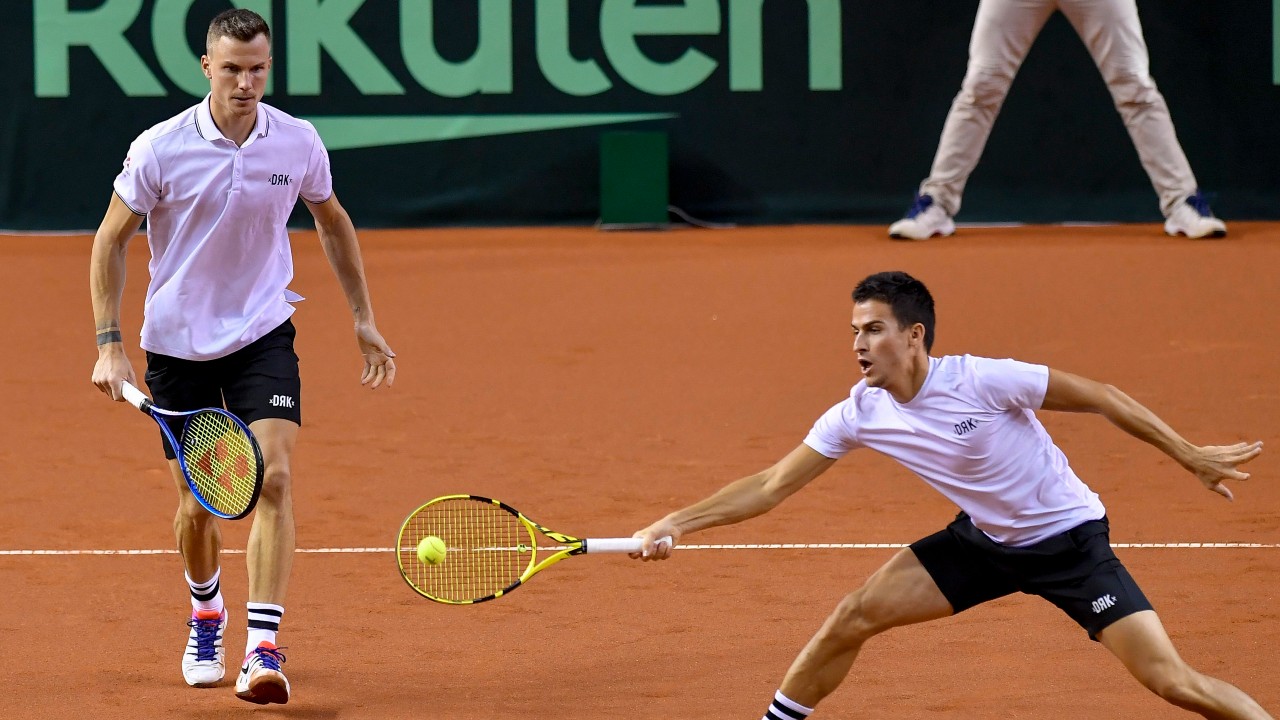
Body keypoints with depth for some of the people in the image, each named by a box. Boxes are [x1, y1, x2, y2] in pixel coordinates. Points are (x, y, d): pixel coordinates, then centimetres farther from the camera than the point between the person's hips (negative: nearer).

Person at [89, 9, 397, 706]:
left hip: (262, 334, 1)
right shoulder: (160, 149, -14)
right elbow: (110, 240, -3)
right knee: (197, 504, 6)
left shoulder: (298, 143, -7)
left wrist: (365, 321, 13)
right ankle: (206, 614, 38)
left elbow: (333, 222, 12)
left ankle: (263, 649, -21)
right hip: (178, 340, -1)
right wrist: (109, 344, -10)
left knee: (273, 477, -19)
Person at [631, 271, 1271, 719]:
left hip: (1069, 539, -5)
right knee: (854, 616, -2)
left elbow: (1101, 399, -17)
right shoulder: (859, 414, -11)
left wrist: (1190, 456, -14)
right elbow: (771, 486, -5)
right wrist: (678, 522, -15)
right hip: (985, 540, 5)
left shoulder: (982, 381, -27)